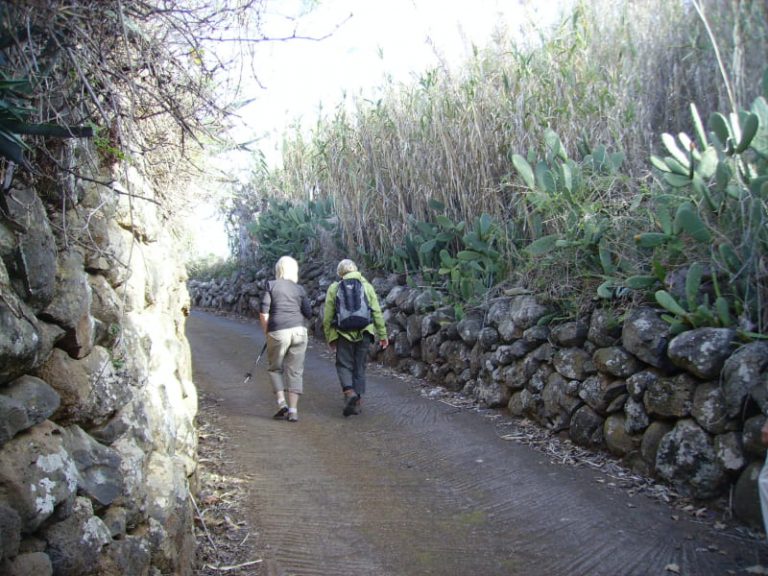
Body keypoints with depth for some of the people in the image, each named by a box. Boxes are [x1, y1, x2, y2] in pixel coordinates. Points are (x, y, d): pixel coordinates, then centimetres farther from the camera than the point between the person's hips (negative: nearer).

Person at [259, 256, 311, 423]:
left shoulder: (271, 285, 1)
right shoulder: (299, 288, 7)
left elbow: (263, 313, -5)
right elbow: (308, 313, 5)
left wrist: (266, 332, 7)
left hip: (277, 332, -2)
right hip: (298, 330, 2)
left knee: (275, 368, 16)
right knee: (295, 371, 7)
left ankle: (281, 403, 3)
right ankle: (293, 410, 5)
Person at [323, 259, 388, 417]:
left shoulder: (334, 288, 4)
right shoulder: (367, 286, 8)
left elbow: (328, 317, 2)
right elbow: (377, 313, 5)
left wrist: (329, 338, 11)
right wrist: (382, 335, 10)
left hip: (344, 333, -2)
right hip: (364, 333, 2)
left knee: (344, 365, 8)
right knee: (359, 367, 11)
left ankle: (349, 392, -16)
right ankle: (357, 401, 14)